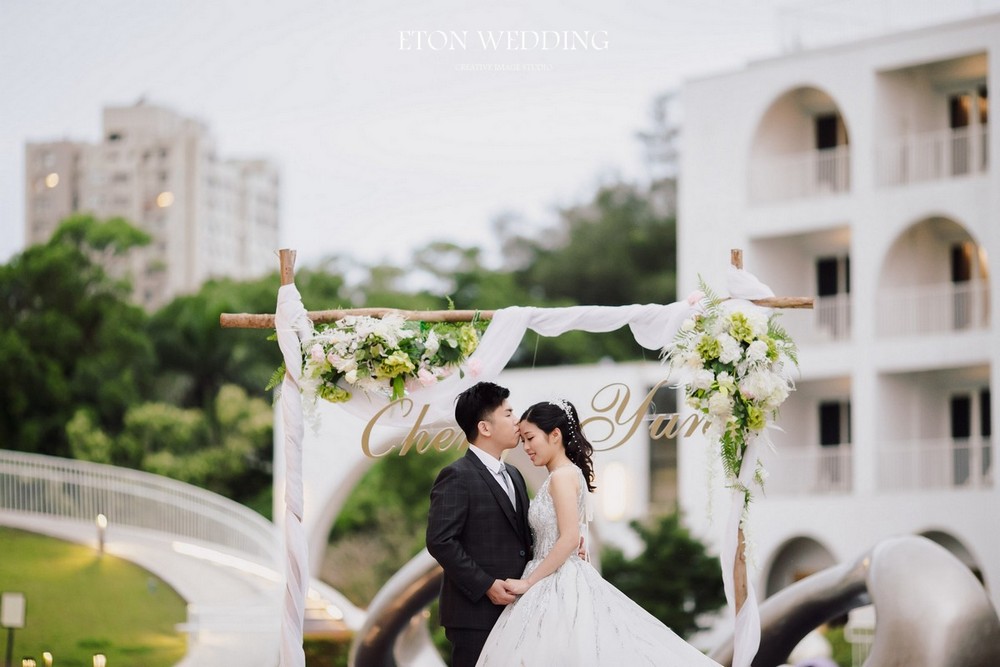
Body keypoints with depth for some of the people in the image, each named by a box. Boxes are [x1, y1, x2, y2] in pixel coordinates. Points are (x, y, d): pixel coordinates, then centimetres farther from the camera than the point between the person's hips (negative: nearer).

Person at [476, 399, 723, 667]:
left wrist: (528, 583, -17)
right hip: (556, 582, 9)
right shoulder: (567, 475, 14)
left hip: (558, 586, -9)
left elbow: (569, 539, -20)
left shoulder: (562, 476, -13)